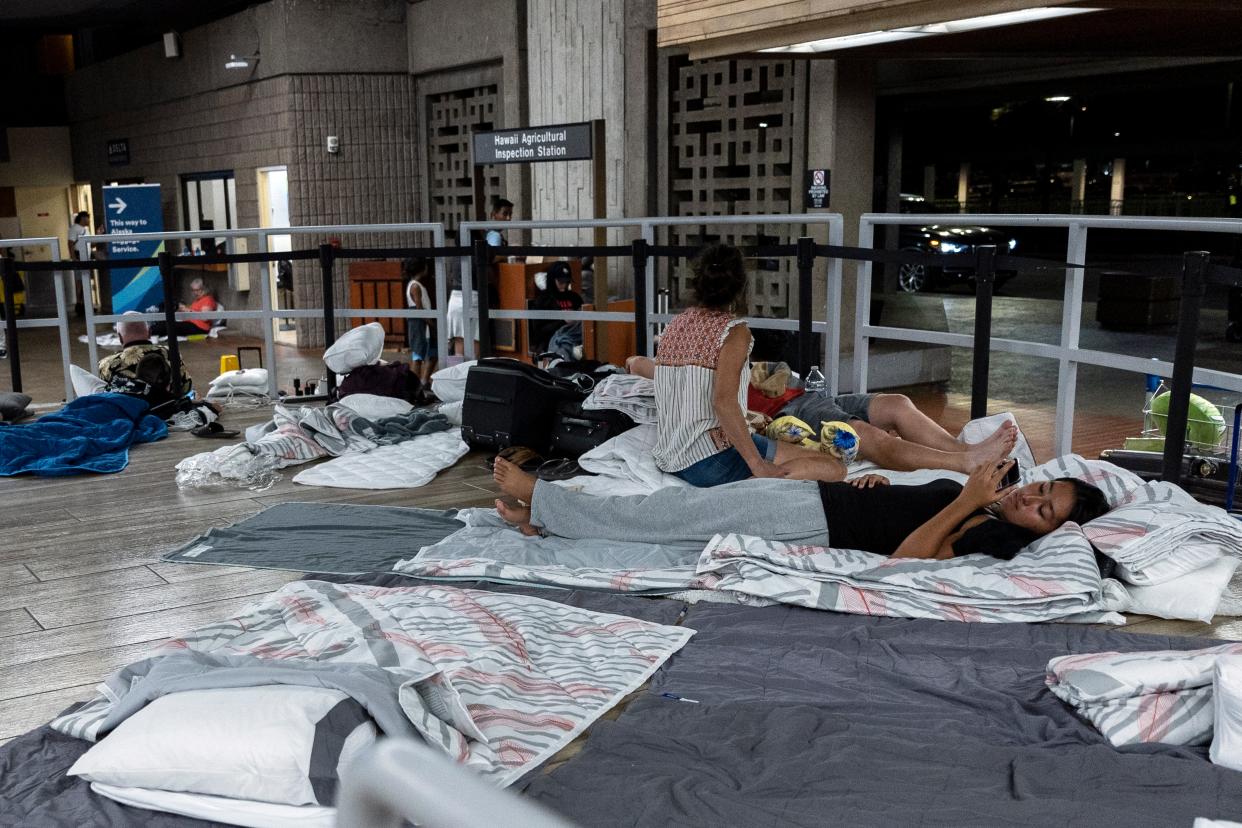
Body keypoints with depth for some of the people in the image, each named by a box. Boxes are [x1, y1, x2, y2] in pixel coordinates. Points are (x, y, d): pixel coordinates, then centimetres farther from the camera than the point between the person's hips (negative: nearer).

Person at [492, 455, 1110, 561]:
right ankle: (546, 516, 8)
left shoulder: (998, 535, -12)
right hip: (813, 494, 8)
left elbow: (904, 556, -25)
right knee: (685, 505, 2)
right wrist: (874, 483, 6)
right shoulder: (975, 493, 13)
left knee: (679, 519, -7)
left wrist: (967, 502, -24)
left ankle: (543, 505, 3)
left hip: (816, 528, -8)